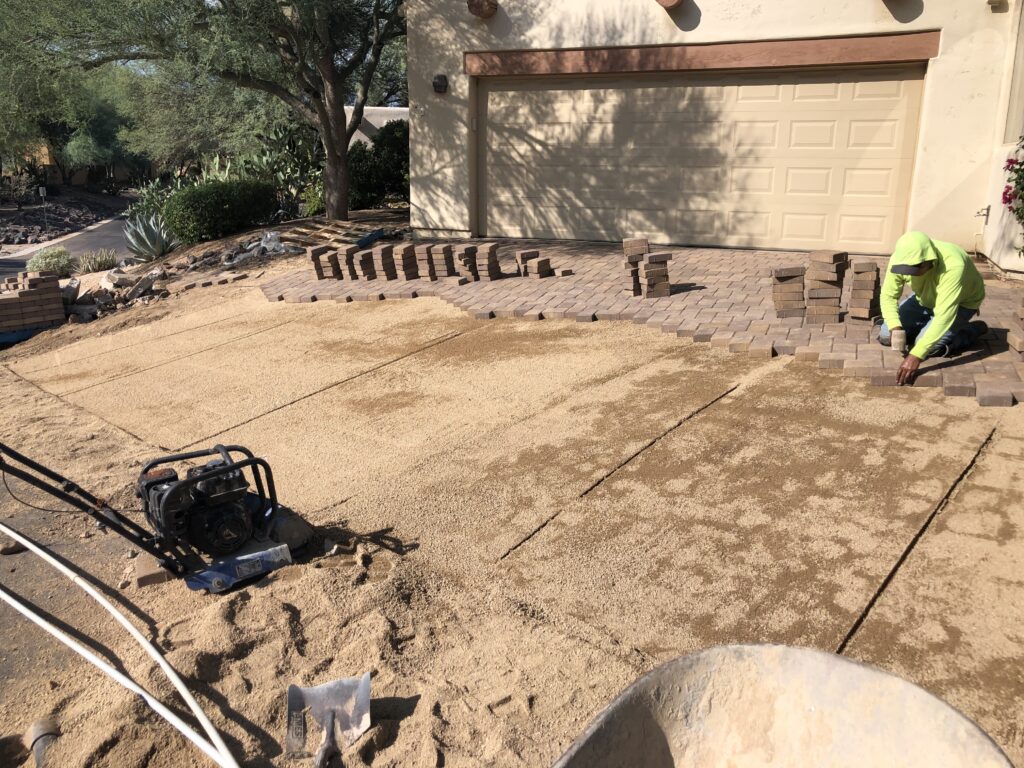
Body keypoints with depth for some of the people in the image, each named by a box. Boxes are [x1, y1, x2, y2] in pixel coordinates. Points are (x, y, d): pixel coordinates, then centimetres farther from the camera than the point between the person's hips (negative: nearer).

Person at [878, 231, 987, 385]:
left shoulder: (952, 266, -43)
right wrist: (895, 328, -38)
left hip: (961, 303, -5)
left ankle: (972, 330, 3)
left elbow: (944, 316, -47)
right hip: (925, 299, 5)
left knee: (927, 348, -22)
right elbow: (888, 296, -19)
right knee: (886, 335, -6)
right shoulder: (901, 258, -28)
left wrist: (915, 356, -54)